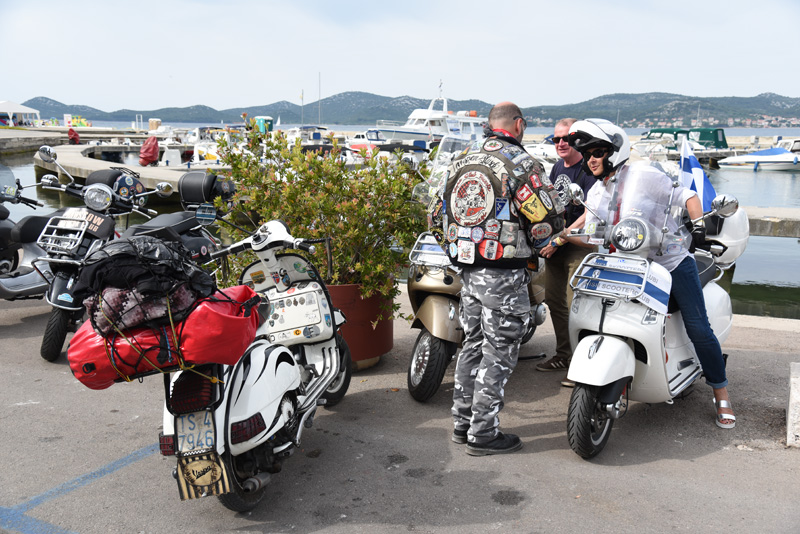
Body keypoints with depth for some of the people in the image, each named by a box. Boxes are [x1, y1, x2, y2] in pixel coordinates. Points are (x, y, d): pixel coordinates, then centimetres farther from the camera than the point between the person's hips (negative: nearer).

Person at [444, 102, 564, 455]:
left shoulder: (461, 160, 10)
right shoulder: (521, 164, -12)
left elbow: (446, 213, 15)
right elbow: (546, 222, -12)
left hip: (466, 268, 7)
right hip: (503, 272, -7)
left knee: (473, 344, 17)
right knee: (498, 352, 2)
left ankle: (463, 422, 25)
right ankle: (483, 433, 9)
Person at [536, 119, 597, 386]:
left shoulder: (590, 169, -13)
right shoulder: (557, 168, 14)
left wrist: (559, 239, -19)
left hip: (580, 245, -8)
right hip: (554, 245, 9)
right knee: (554, 299, 14)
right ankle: (563, 354, 28)